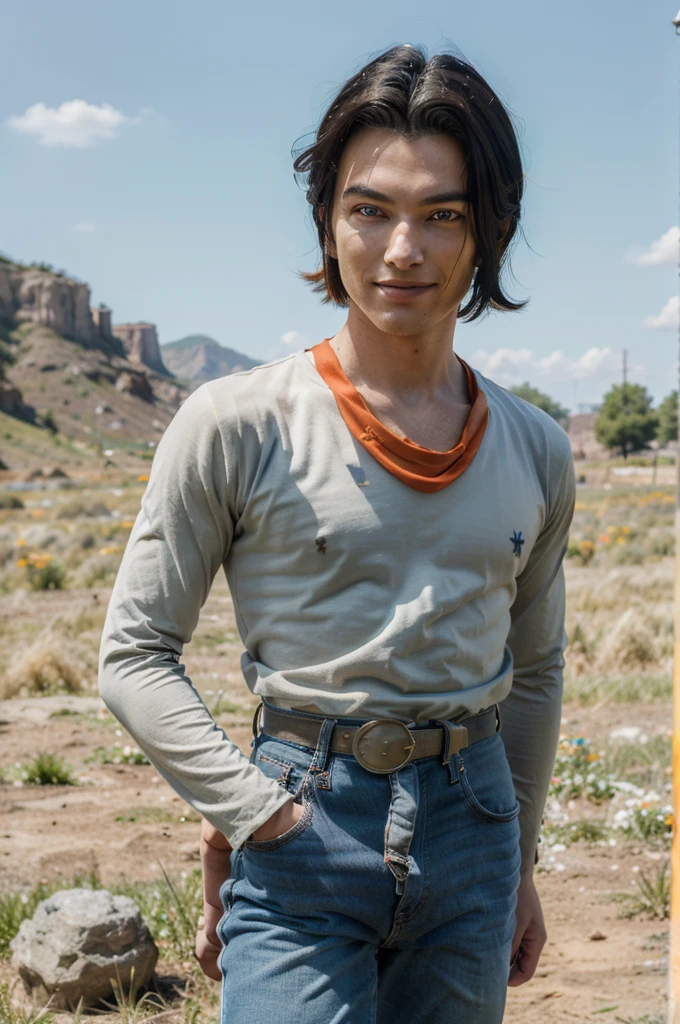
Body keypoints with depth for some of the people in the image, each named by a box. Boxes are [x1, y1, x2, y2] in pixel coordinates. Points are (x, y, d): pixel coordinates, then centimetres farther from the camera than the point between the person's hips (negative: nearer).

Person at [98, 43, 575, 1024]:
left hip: (471, 829, 4)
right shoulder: (237, 426, -7)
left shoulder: (536, 452, 5)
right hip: (303, 835, -4)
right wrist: (253, 812, -13)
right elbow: (134, 655, -4)